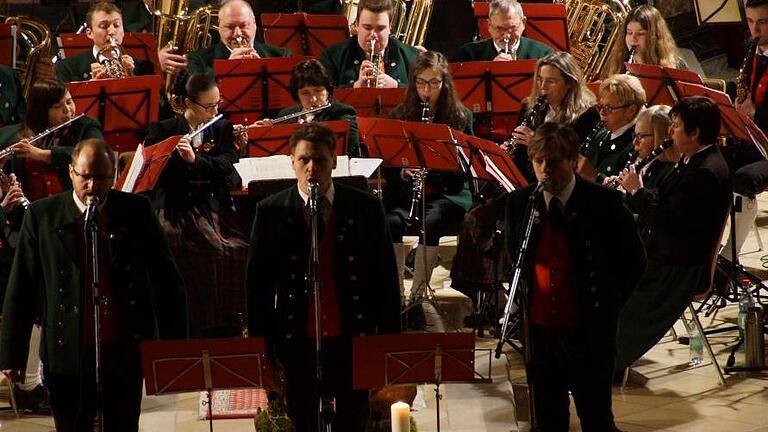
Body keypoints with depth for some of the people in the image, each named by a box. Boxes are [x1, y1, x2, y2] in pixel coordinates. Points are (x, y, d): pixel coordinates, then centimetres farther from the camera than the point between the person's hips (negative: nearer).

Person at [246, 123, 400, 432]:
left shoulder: (366, 208, 0)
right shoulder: (270, 213, -1)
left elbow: (386, 277, 4)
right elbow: (257, 284, 2)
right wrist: (262, 346, -1)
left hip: (353, 339, 0)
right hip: (298, 343, 0)